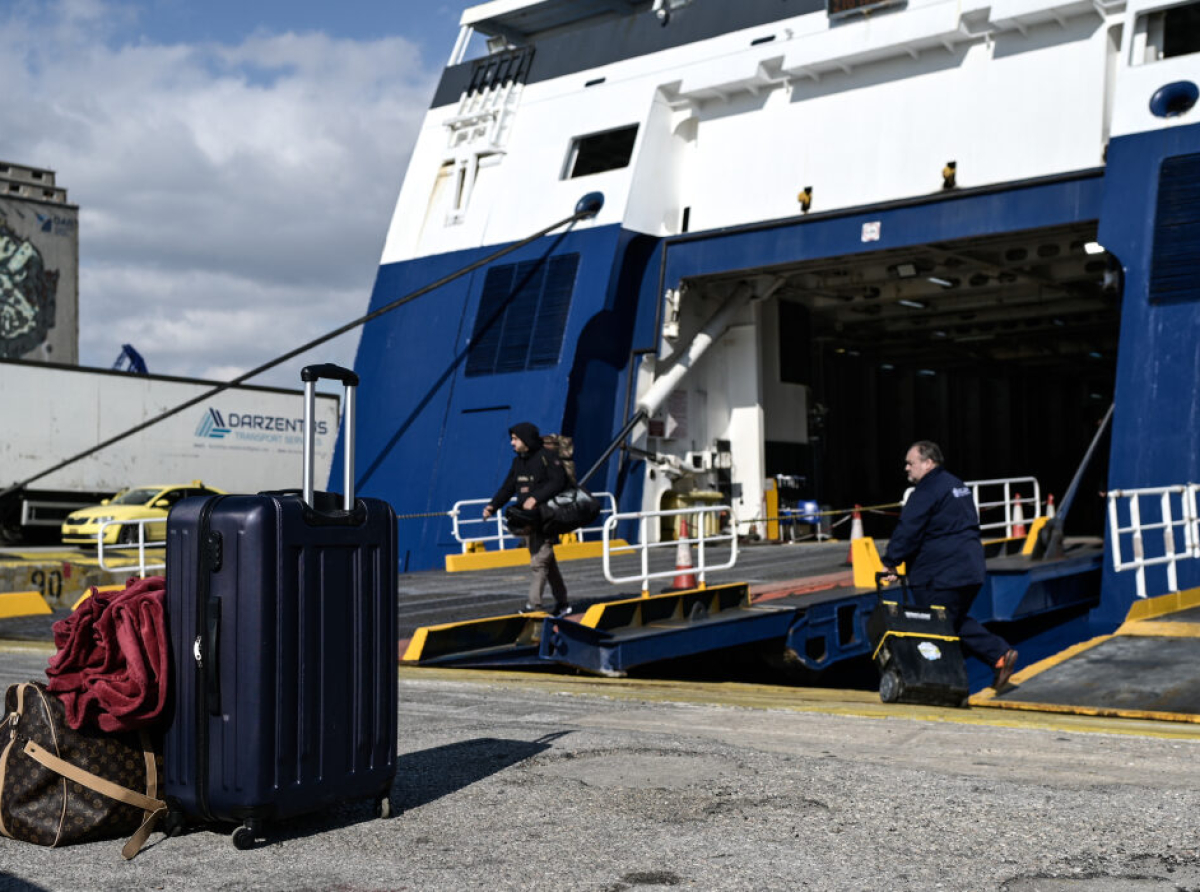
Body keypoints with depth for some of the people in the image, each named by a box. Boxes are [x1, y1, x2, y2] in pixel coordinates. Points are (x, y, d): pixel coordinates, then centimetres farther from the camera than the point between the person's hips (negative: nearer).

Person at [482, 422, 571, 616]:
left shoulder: (546, 457, -10)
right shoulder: (518, 461, 14)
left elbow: (558, 481, -20)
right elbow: (508, 487, 14)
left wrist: (536, 498, -28)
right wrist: (493, 506, 0)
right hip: (528, 520, 8)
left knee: (539, 562, -12)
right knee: (547, 563, 14)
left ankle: (534, 604, -12)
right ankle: (561, 602, 22)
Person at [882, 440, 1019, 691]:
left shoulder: (926, 492, -13)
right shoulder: (956, 485, 18)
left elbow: (907, 532, -18)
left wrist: (890, 563, -10)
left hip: (939, 575, -10)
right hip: (970, 567, 10)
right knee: (958, 621, 20)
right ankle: (1000, 654, 10)